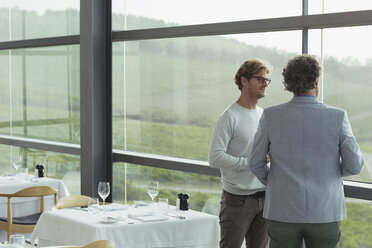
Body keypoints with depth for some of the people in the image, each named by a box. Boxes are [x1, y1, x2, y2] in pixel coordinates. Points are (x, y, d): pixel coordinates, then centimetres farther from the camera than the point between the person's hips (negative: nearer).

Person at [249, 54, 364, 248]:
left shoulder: (271, 116, -7)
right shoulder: (337, 117, -9)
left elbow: (256, 163, 0)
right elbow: (354, 165, -5)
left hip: (283, 212, 1)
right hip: (325, 213, 0)